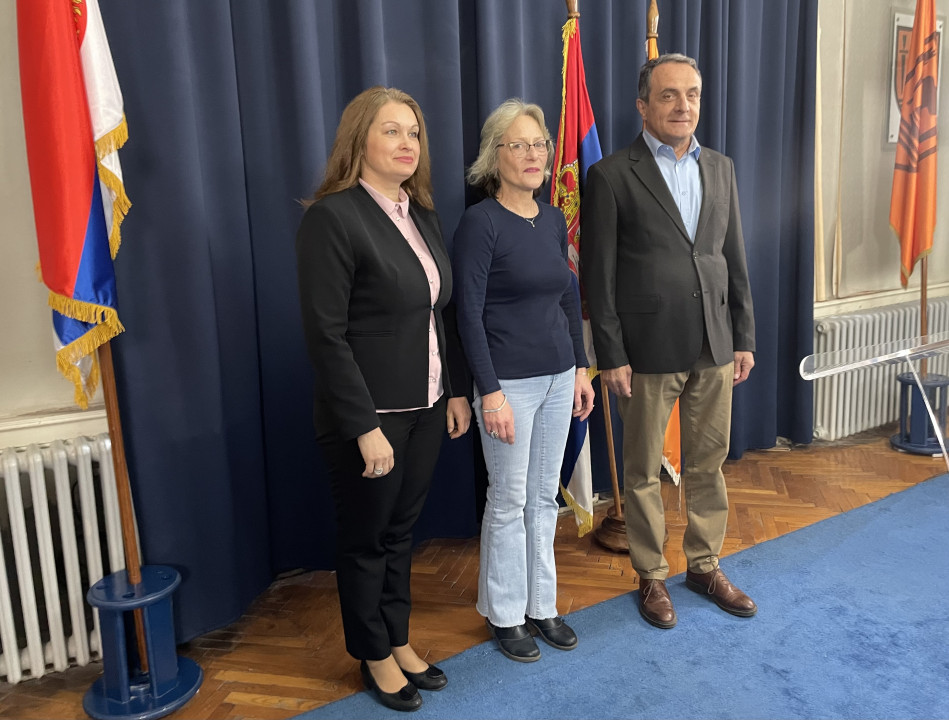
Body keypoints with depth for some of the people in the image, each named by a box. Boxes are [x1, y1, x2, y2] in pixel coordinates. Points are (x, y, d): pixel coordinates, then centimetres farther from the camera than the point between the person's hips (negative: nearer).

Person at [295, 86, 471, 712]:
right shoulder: (333, 217, -15)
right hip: (369, 415, -6)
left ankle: (399, 640, 39)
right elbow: (326, 335, -19)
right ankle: (374, 656, 33)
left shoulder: (422, 215, 8)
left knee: (402, 530, 20)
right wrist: (365, 427, -19)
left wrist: (456, 390, 8)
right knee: (366, 540, 12)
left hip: (426, 407, 7)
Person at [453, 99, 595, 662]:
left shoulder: (554, 219, 7)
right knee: (509, 501, 6)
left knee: (545, 497, 14)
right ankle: (505, 615, 24)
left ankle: (542, 605, 30)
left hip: (558, 378, 6)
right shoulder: (480, 222, -12)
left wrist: (581, 367, 11)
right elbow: (469, 312, -15)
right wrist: (490, 393, -17)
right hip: (509, 381, -6)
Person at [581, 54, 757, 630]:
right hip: (649, 351, -4)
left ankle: (706, 565, 33)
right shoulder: (612, 176, -6)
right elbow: (599, 275, -8)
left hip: (715, 347, 5)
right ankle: (651, 576, 27)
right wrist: (611, 357, -11)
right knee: (644, 470, 9)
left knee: (709, 463, 15)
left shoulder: (721, 168, 9)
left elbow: (735, 259, 12)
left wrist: (744, 339, 8)